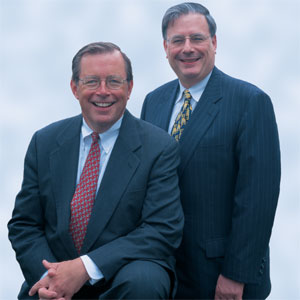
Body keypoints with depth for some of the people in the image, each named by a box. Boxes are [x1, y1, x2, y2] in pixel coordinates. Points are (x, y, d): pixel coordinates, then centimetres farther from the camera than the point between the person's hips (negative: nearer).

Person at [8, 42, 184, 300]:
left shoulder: (160, 147, -6)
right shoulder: (44, 142, 5)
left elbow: (164, 230, -12)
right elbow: (24, 224, 5)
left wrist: (86, 267, -21)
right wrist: (46, 277, -14)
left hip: (125, 274, -4)